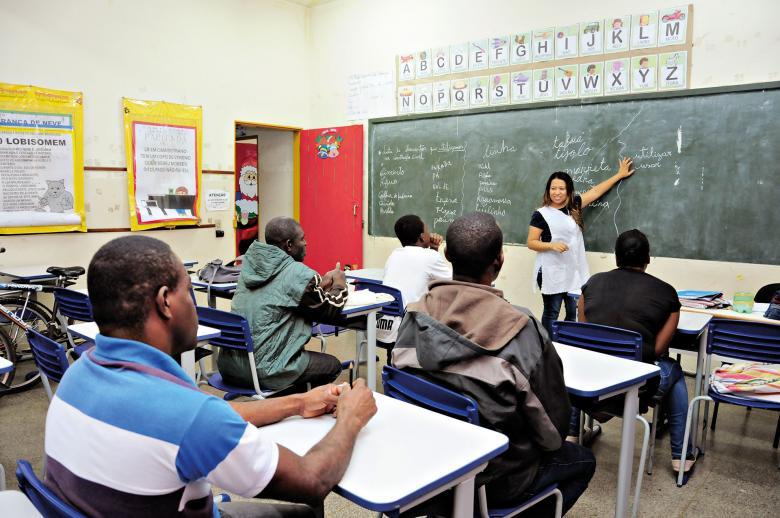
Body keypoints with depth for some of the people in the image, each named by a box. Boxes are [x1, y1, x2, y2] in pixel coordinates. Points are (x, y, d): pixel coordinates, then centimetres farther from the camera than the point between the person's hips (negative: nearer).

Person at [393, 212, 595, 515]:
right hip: (492, 478, -5)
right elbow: (551, 423, -14)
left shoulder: (414, 317, -14)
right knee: (583, 460, 23)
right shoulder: (519, 331, -27)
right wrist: (549, 444, 9)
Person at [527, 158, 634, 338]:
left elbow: (596, 191, 16)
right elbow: (531, 243, -7)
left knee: (575, 313, 9)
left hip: (575, 271, 5)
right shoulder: (541, 214, -8)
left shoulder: (574, 205, 6)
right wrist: (552, 245, -22)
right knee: (551, 313, 4)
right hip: (552, 272, -5)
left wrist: (619, 175, 21)